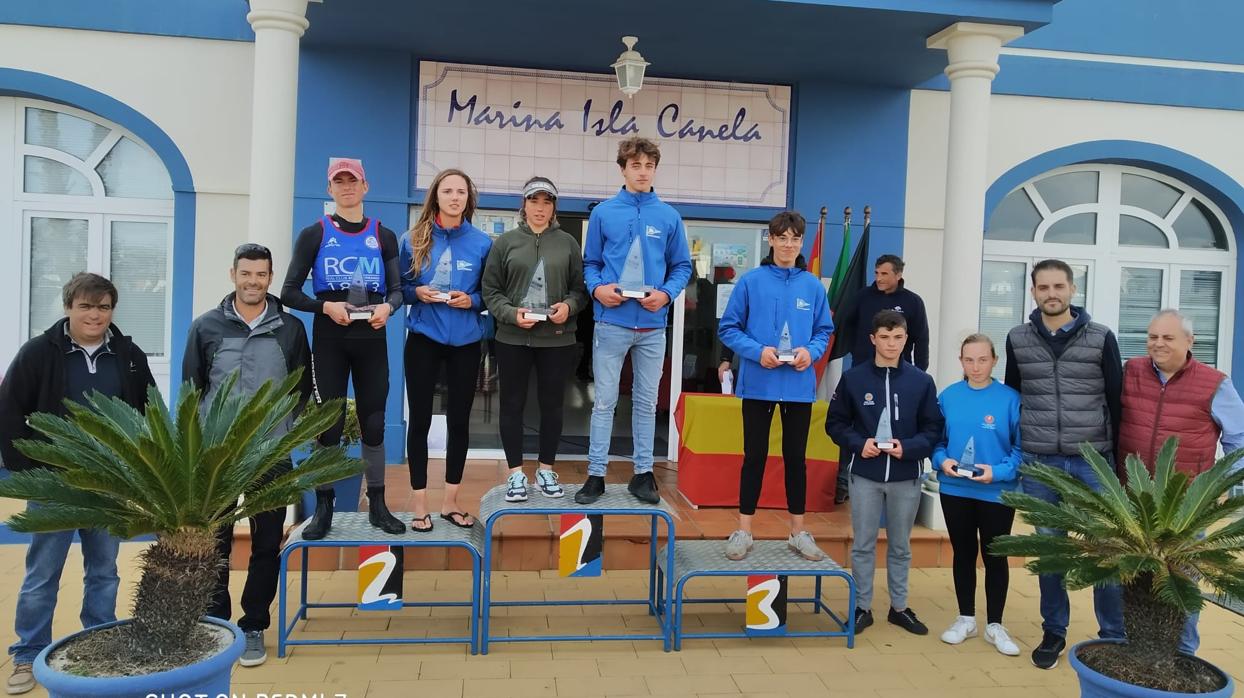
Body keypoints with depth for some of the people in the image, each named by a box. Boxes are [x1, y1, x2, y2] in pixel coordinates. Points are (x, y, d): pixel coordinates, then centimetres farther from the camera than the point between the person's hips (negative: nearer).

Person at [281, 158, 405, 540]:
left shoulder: (384, 236, 8)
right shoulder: (314, 234, 1)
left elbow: (396, 290, 5)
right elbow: (290, 292, -1)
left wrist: (387, 307, -17)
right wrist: (325, 306, -19)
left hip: (371, 341, 2)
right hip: (329, 341, -2)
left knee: (374, 423, 6)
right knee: (329, 424, 2)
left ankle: (377, 505, 17)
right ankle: (323, 509, 14)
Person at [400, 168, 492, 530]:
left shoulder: (482, 242, 0)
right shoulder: (414, 239, 0)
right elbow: (399, 286, 7)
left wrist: (471, 300, -13)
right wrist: (417, 293, -13)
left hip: (465, 341, 1)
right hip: (423, 339, 0)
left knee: (460, 420, 8)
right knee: (420, 419, 4)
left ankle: (450, 501, 21)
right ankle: (420, 504, 15)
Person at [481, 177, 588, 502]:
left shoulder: (568, 243, 7)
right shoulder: (505, 242, 4)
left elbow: (580, 287, 7)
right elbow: (490, 289, 3)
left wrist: (569, 306, -13)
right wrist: (511, 313, -13)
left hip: (557, 339, 1)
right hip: (513, 338, 0)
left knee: (552, 405, 8)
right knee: (512, 404, 5)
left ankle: (546, 471, 23)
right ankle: (516, 474, 17)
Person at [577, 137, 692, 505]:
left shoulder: (669, 217, 3)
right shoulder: (603, 213, 2)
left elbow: (682, 266, 7)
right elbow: (590, 263, 6)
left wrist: (666, 294, -11)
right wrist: (597, 288, -13)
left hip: (652, 326, 2)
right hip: (611, 323, -1)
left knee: (647, 402, 11)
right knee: (604, 401, 4)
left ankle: (643, 473, 21)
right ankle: (596, 475, 13)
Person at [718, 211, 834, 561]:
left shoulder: (813, 286, 4)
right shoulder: (751, 281, -4)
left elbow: (824, 331, 10)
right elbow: (729, 328, -2)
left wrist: (811, 351, -10)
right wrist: (758, 351, -16)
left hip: (800, 385, 2)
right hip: (758, 383, -2)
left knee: (795, 457, 12)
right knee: (754, 456, 5)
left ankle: (798, 531, 23)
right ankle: (743, 530, 16)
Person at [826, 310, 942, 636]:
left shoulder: (922, 381, -1)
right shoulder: (853, 378, -3)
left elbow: (934, 428, 1)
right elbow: (835, 423, 2)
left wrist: (909, 447, -15)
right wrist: (858, 443, -14)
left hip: (906, 477, 1)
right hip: (864, 475, -1)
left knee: (900, 546, 15)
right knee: (863, 545, 8)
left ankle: (899, 607, 29)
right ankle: (862, 607, 21)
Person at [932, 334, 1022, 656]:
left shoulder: (1010, 399, -9)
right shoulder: (948, 396, -1)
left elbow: (1021, 447, -9)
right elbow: (936, 439, 5)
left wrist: (999, 471, -21)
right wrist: (942, 461, -13)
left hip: (997, 492, -2)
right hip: (955, 490, 2)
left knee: (995, 557, 10)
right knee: (963, 554, 15)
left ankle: (995, 625, 26)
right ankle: (966, 618, 31)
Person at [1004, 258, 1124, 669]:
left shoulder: (1101, 338, 0)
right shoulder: (1017, 340, 5)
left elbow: (1116, 401, 4)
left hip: (1091, 462, -1)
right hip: (1038, 463, 1)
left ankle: (1114, 637, 18)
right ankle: (1054, 632, 22)